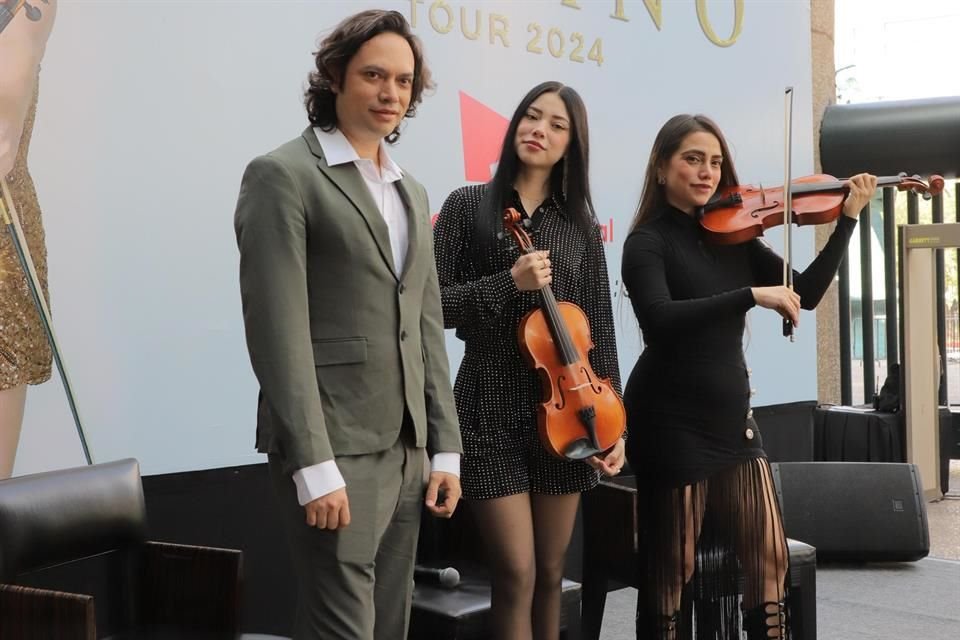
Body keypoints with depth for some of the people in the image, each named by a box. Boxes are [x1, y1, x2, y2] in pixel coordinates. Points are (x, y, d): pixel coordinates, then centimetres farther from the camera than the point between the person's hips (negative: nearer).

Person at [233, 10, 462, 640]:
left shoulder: (412, 193, 17)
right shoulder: (283, 175, -6)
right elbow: (278, 329, -14)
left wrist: (445, 447, 10)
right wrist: (314, 465, -19)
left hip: (406, 448, 7)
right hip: (332, 447, -7)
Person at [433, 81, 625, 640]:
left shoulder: (580, 223, 9)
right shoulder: (469, 205, 0)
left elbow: (599, 330, 8)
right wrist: (509, 283, -19)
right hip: (492, 410, -3)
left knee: (551, 574, 11)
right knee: (517, 574, -6)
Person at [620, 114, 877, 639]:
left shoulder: (734, 234, 8)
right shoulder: (648, 241, -8)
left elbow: (807, 294, 5)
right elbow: (660, 320, -26)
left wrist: (848, 217, -2)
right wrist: (751, 295, -31)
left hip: (731, 415, 6)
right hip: (672, 421, -6)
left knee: (769, 557, 8)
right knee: (671, 571, 2)